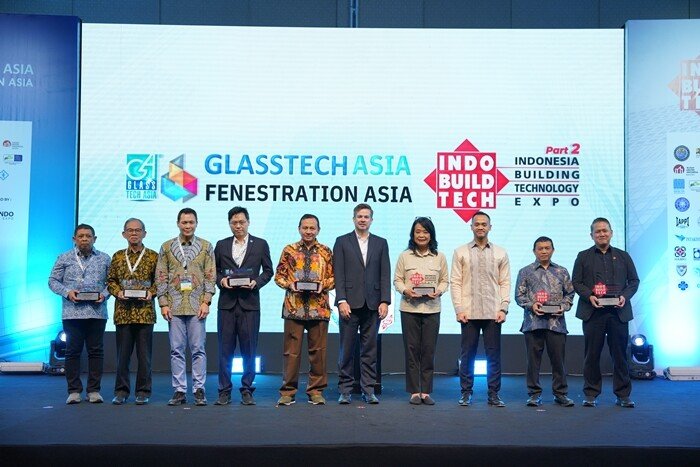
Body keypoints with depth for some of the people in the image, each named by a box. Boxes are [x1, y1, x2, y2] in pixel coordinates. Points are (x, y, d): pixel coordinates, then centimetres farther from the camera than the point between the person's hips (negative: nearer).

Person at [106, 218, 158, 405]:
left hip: (145, 311, -2)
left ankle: (143, 391, 10)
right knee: (122, 353, 6)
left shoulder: (153, 256, 5)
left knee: (144, 354, 2)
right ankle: (121, 390, 14)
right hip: (123, 312, 2)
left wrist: (151, 292, -11)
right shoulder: (117, 256, 11)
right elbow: (110, 281, 14)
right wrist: (118, 292, -4)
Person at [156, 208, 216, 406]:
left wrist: (206, 302, -7)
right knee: (176, 350, 4)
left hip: (197, 306, -1)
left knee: (198, 349, 0)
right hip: (174, 306, 1)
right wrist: (163, 304, -1)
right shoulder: (166, 247, 8)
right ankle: (179, 390, 10)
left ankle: (199, 390, 7)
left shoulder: (206, 247, 5)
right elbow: (161, 277, 6)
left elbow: (211, 277, 2)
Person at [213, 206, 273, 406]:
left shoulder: (260, 244, 7)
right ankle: (224, 391, 9)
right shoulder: (221, 245, 11)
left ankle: (247, 390, 9)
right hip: (227, 302, 1)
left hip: (250, 302, -1)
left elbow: (268, 270, 8)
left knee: (249, 348, 1)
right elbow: (214, 269, 13)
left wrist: (256, 282, -8)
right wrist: (221, 280, -6)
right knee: (225, 348, 2)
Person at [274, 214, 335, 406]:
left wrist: (323, 285, -9)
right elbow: (279, 275, 9)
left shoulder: (326, 252, 9)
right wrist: (290, 285, -9)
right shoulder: (289, 250, 8)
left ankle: (316, 391, 14)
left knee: (318, 350, 5)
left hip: (319, 307, 1)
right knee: (291, 351, 2)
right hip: (294, 306, 0)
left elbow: (333, 277, 9)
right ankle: (288, 392, 9)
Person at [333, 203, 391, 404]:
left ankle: (368, 390, 11)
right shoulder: (342, 242, 6)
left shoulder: (381, 243, 12)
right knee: (347, 349, 2)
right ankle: (345, 390, 9)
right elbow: (339, 274, -1)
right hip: (350, 304, -2)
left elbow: (385, 274, 7)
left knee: (370, 349, 5)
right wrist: (341, 300, -10)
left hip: (372, 304, 2)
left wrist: (385, 301, -3)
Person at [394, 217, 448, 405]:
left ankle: (426, 391, 11)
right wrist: (405, 290, -14)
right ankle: (414, 392, 10)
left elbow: (445, 280, 8)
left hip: (432, 309, 1)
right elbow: (397, 280, 4)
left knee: (429, 350, 3)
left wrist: (438, 291, -11)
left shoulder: (439, 257, 5)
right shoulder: (405, 256, 3)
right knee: (411, 349, 3)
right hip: (409, 308, -1)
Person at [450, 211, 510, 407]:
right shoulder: (460, 252, 6)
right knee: (467, 354, 3)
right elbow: (455, 282, 3)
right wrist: (459, 309, -5)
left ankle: (494, 394, 10)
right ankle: (466, 393, 12)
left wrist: (503, 308, -3)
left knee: (494, 354, 3)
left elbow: (505, 283, 7)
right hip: (469, 313, -1)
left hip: (493, 313, 1)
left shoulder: (500, 253, 9)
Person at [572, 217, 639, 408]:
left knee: (620, 354, 3)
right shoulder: (583, 257, 9)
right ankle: (591, 394, 10)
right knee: (592, 355, 2)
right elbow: (576, 282, 5)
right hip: (593, 312, -1)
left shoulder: (623, 256, 13)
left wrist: (625, 296, -6)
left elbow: (634, 281, 11)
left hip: (618, 312, 1)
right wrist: (589, 296, -11)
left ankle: (623, 395, 12)